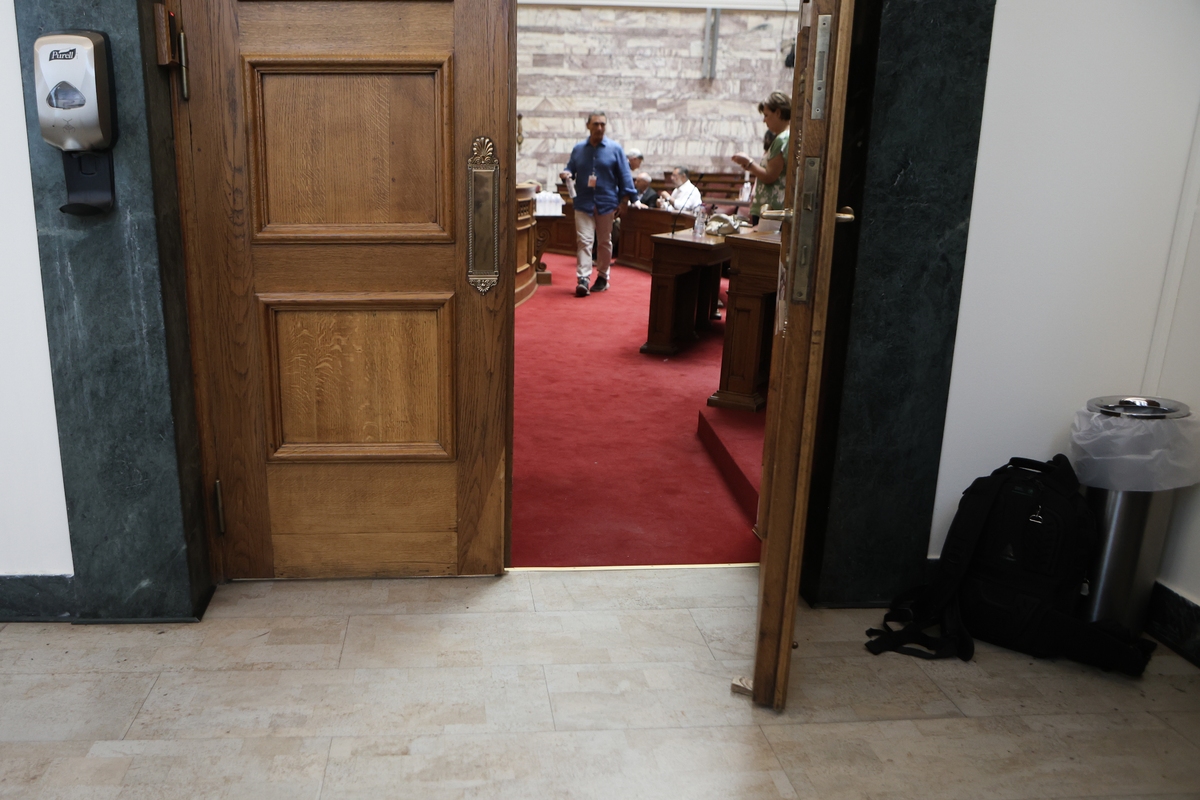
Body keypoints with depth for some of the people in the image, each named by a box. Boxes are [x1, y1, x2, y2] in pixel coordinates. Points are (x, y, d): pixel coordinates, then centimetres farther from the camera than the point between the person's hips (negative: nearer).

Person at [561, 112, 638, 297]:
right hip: (584, 203, 1)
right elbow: (570, 169, 16)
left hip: (606, 203, -1)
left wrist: (625, 198, -6)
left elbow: (624, 175, 1)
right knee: (583, 240, -9)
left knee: (604, 242, 9)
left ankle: (602, 277, 21)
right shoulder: (578, 149, 8)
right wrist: (566, 174, -8)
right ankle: (583, 279, -14)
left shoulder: (614, 149, 2)